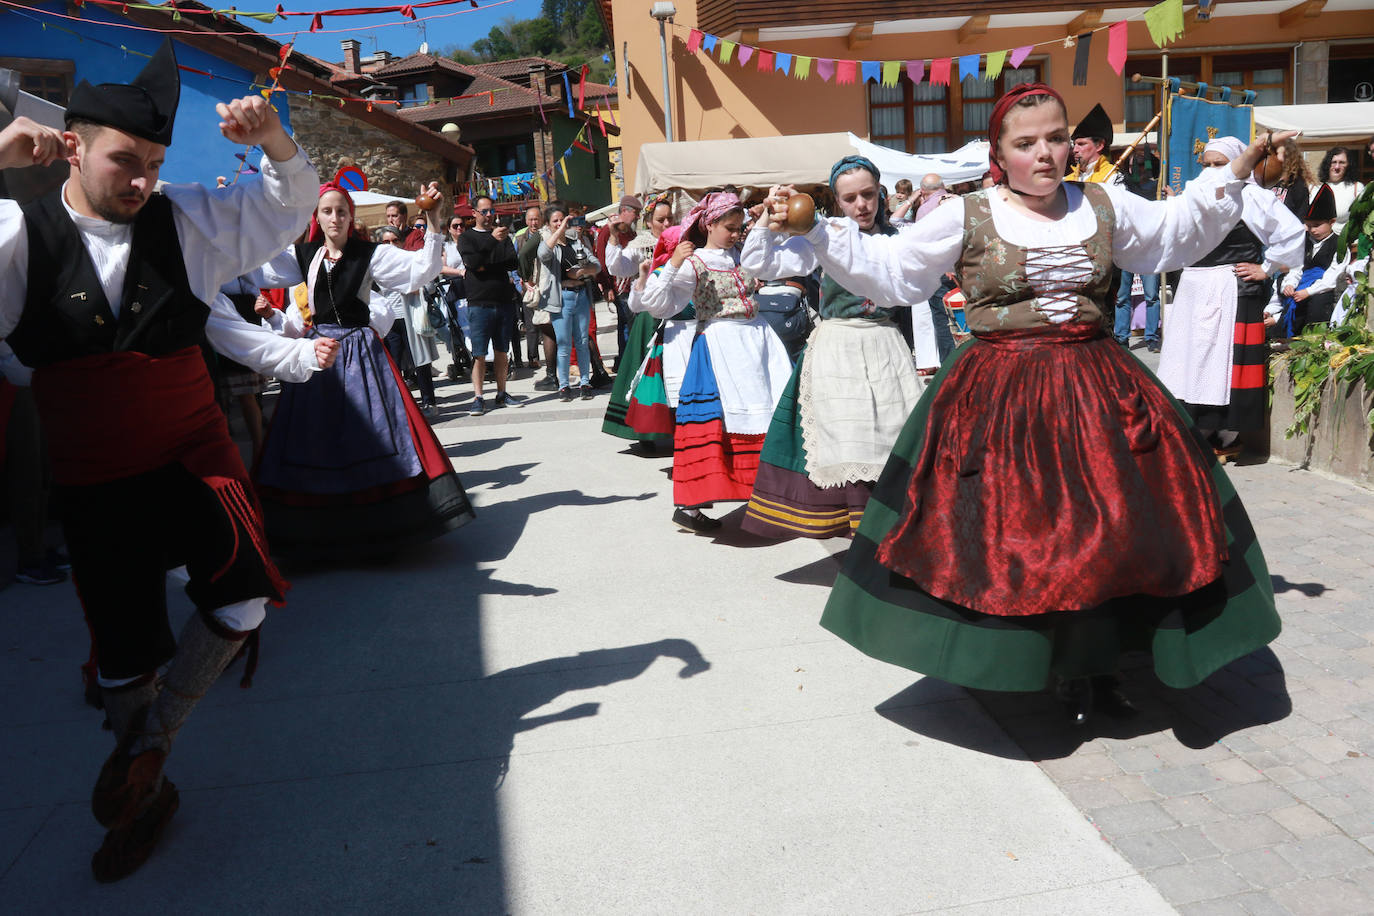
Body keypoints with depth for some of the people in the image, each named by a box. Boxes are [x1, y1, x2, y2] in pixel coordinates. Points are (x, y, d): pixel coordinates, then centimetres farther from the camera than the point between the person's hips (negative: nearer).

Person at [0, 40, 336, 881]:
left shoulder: (186, 221, -1)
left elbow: (290, 210, 7)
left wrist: (275, 141, -15)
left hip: (195, 452, 2)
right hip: (95, 480, -1)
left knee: (246, 597, -14)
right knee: (122, 650, 9)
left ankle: (148, 741, 14)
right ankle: (146, 797, 36)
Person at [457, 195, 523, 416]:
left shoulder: (502, 235, 16)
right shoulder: (466, 237, 6)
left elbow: (513, 263, 1)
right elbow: (472, 261, -13)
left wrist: (486, 265, -8)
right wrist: (492, 239, -18)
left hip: (503, 301, 4)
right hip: (479, 303, -3)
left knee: (502, 351, 8)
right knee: (479, 354, -5)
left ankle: (502, 394, 16)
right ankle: (478, 398, -1)